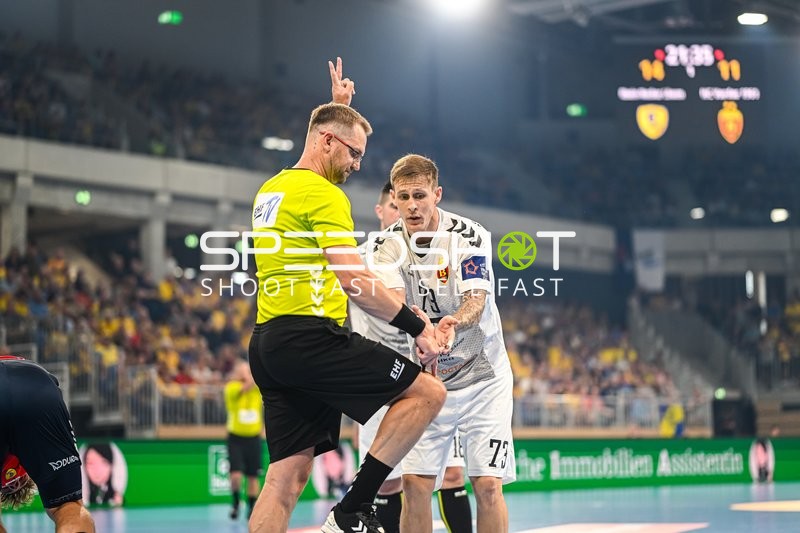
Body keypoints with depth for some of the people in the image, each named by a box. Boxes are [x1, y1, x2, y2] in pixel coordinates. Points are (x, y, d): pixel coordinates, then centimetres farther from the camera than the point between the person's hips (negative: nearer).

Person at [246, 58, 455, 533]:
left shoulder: (272, 188, 20)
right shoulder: (323, 194, -8)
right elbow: (354, 280, -16)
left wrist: (338, 107, 45)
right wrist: (417, 326, -10)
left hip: (269, 342, 9)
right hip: (309, 337, -9)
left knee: (287, 476, 5)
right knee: (428, 392, -3)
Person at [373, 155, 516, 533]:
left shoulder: (468, 236, -15)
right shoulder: (389, 245, -5)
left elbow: (476, 303, -27)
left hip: (481, 377, -3)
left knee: (487, 485, -9)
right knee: (415, 484, -4)